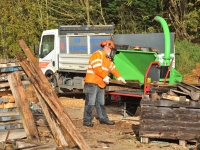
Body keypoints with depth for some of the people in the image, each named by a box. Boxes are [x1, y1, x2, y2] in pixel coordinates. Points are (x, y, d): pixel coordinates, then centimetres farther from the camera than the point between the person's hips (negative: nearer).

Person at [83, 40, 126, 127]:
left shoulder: (107, 58, 22)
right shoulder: (98, 54, -11)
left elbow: (112, 67, 31)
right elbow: (97, 68, -20)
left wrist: (119, 77, 28)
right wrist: (105, 77, -16)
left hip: (101, 84, 10)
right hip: (92, 83, -10)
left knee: (101, 103, 14)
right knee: (90, 103, -7)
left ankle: (103, 119, 21)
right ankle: (87, 120, -3)